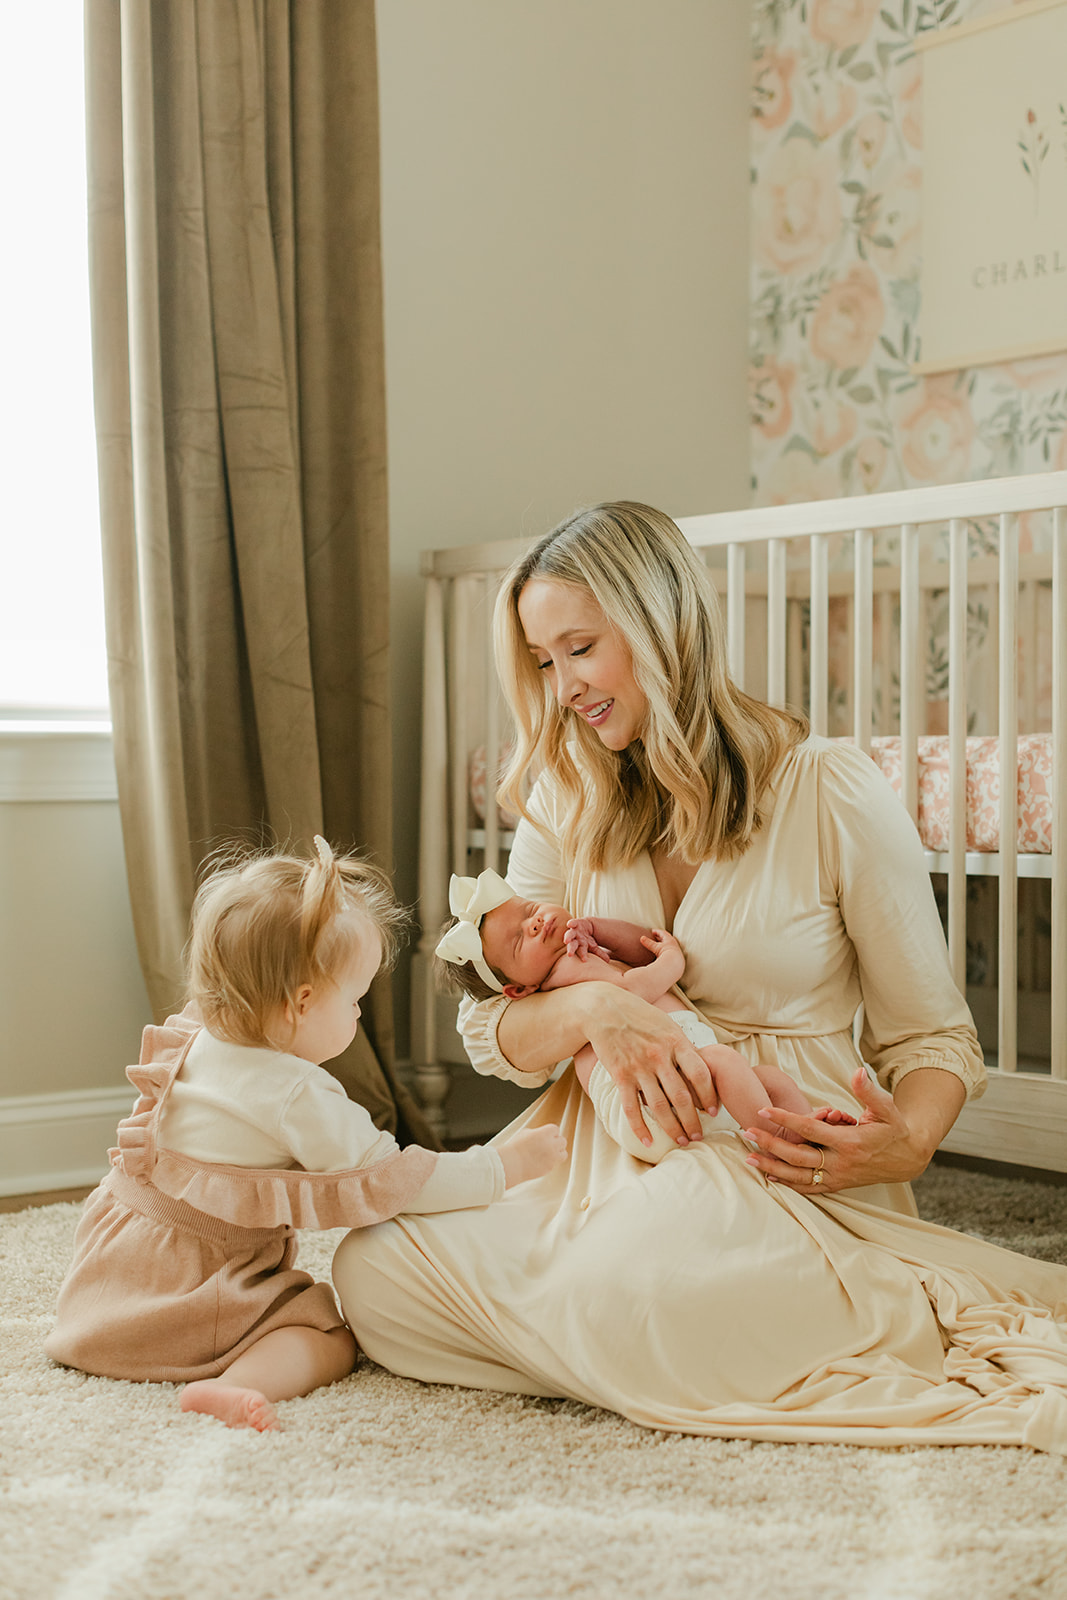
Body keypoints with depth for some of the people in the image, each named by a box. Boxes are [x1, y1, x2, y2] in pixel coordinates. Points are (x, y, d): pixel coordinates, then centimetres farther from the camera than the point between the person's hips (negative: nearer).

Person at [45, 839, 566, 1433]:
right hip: (188, 1289, -9)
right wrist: (512, 1162, -15)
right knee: (333, 1335, -14)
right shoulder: (302, 1099, -23)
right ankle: (240, 1383, -35)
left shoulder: (195, 1044, 1)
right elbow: (392, 1180, -21)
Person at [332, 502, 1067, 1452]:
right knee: (373, 1269, -19)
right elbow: (492, 1031, 5)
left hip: (780, 1159, -4)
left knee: (627, 1293, -36)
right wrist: (589, 1010, -18)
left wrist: (906, 1142, -22)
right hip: (600, 1146, 5)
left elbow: (934, 1037, 0)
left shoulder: (835, 794, -6)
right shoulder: (565, 804, 9)